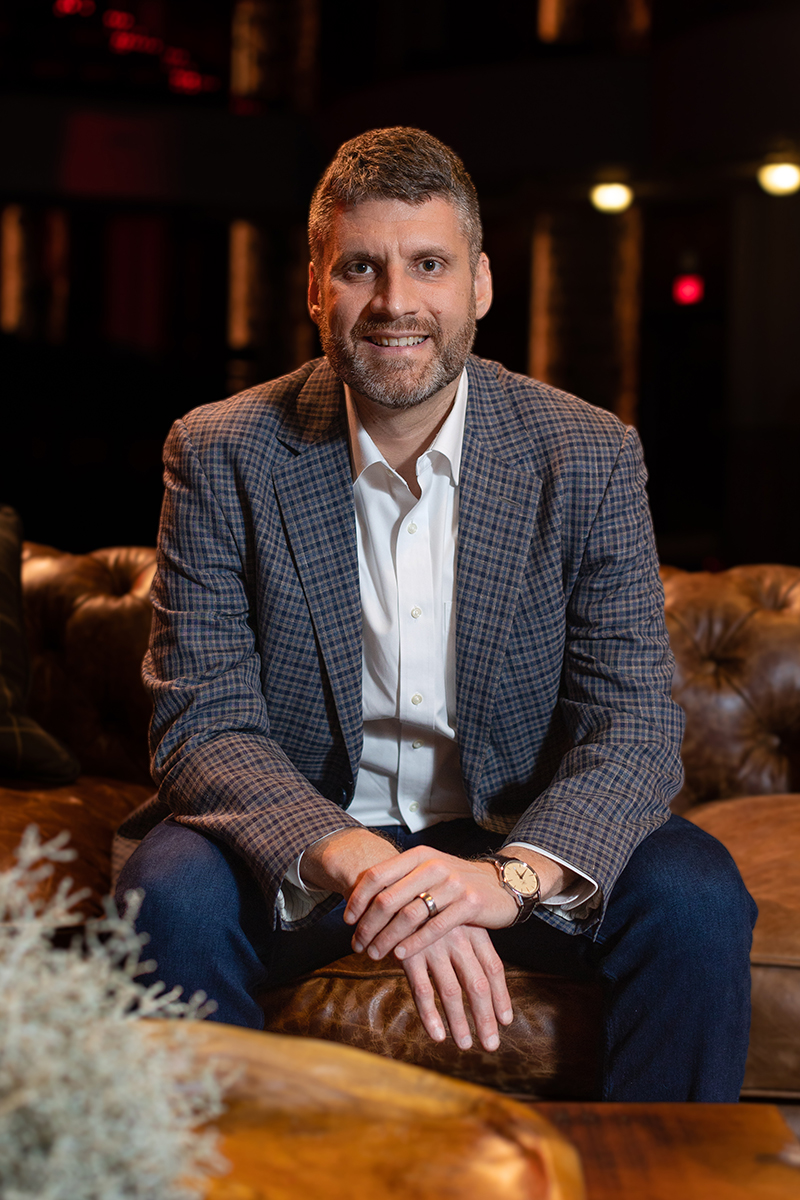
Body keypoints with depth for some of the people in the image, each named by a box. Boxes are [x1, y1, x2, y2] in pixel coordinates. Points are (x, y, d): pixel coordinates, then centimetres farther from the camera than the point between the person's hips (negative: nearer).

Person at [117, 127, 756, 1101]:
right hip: (299, 834, 0)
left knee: (694, 899, -25)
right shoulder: (221, 456, -8)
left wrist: (513, 874, -34)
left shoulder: (591, 457, -7)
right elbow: (204, 723, -14)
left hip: (519, 833, 1)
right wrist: (358, 863, -35)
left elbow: (634, 726, -12)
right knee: (171, 892, -30)